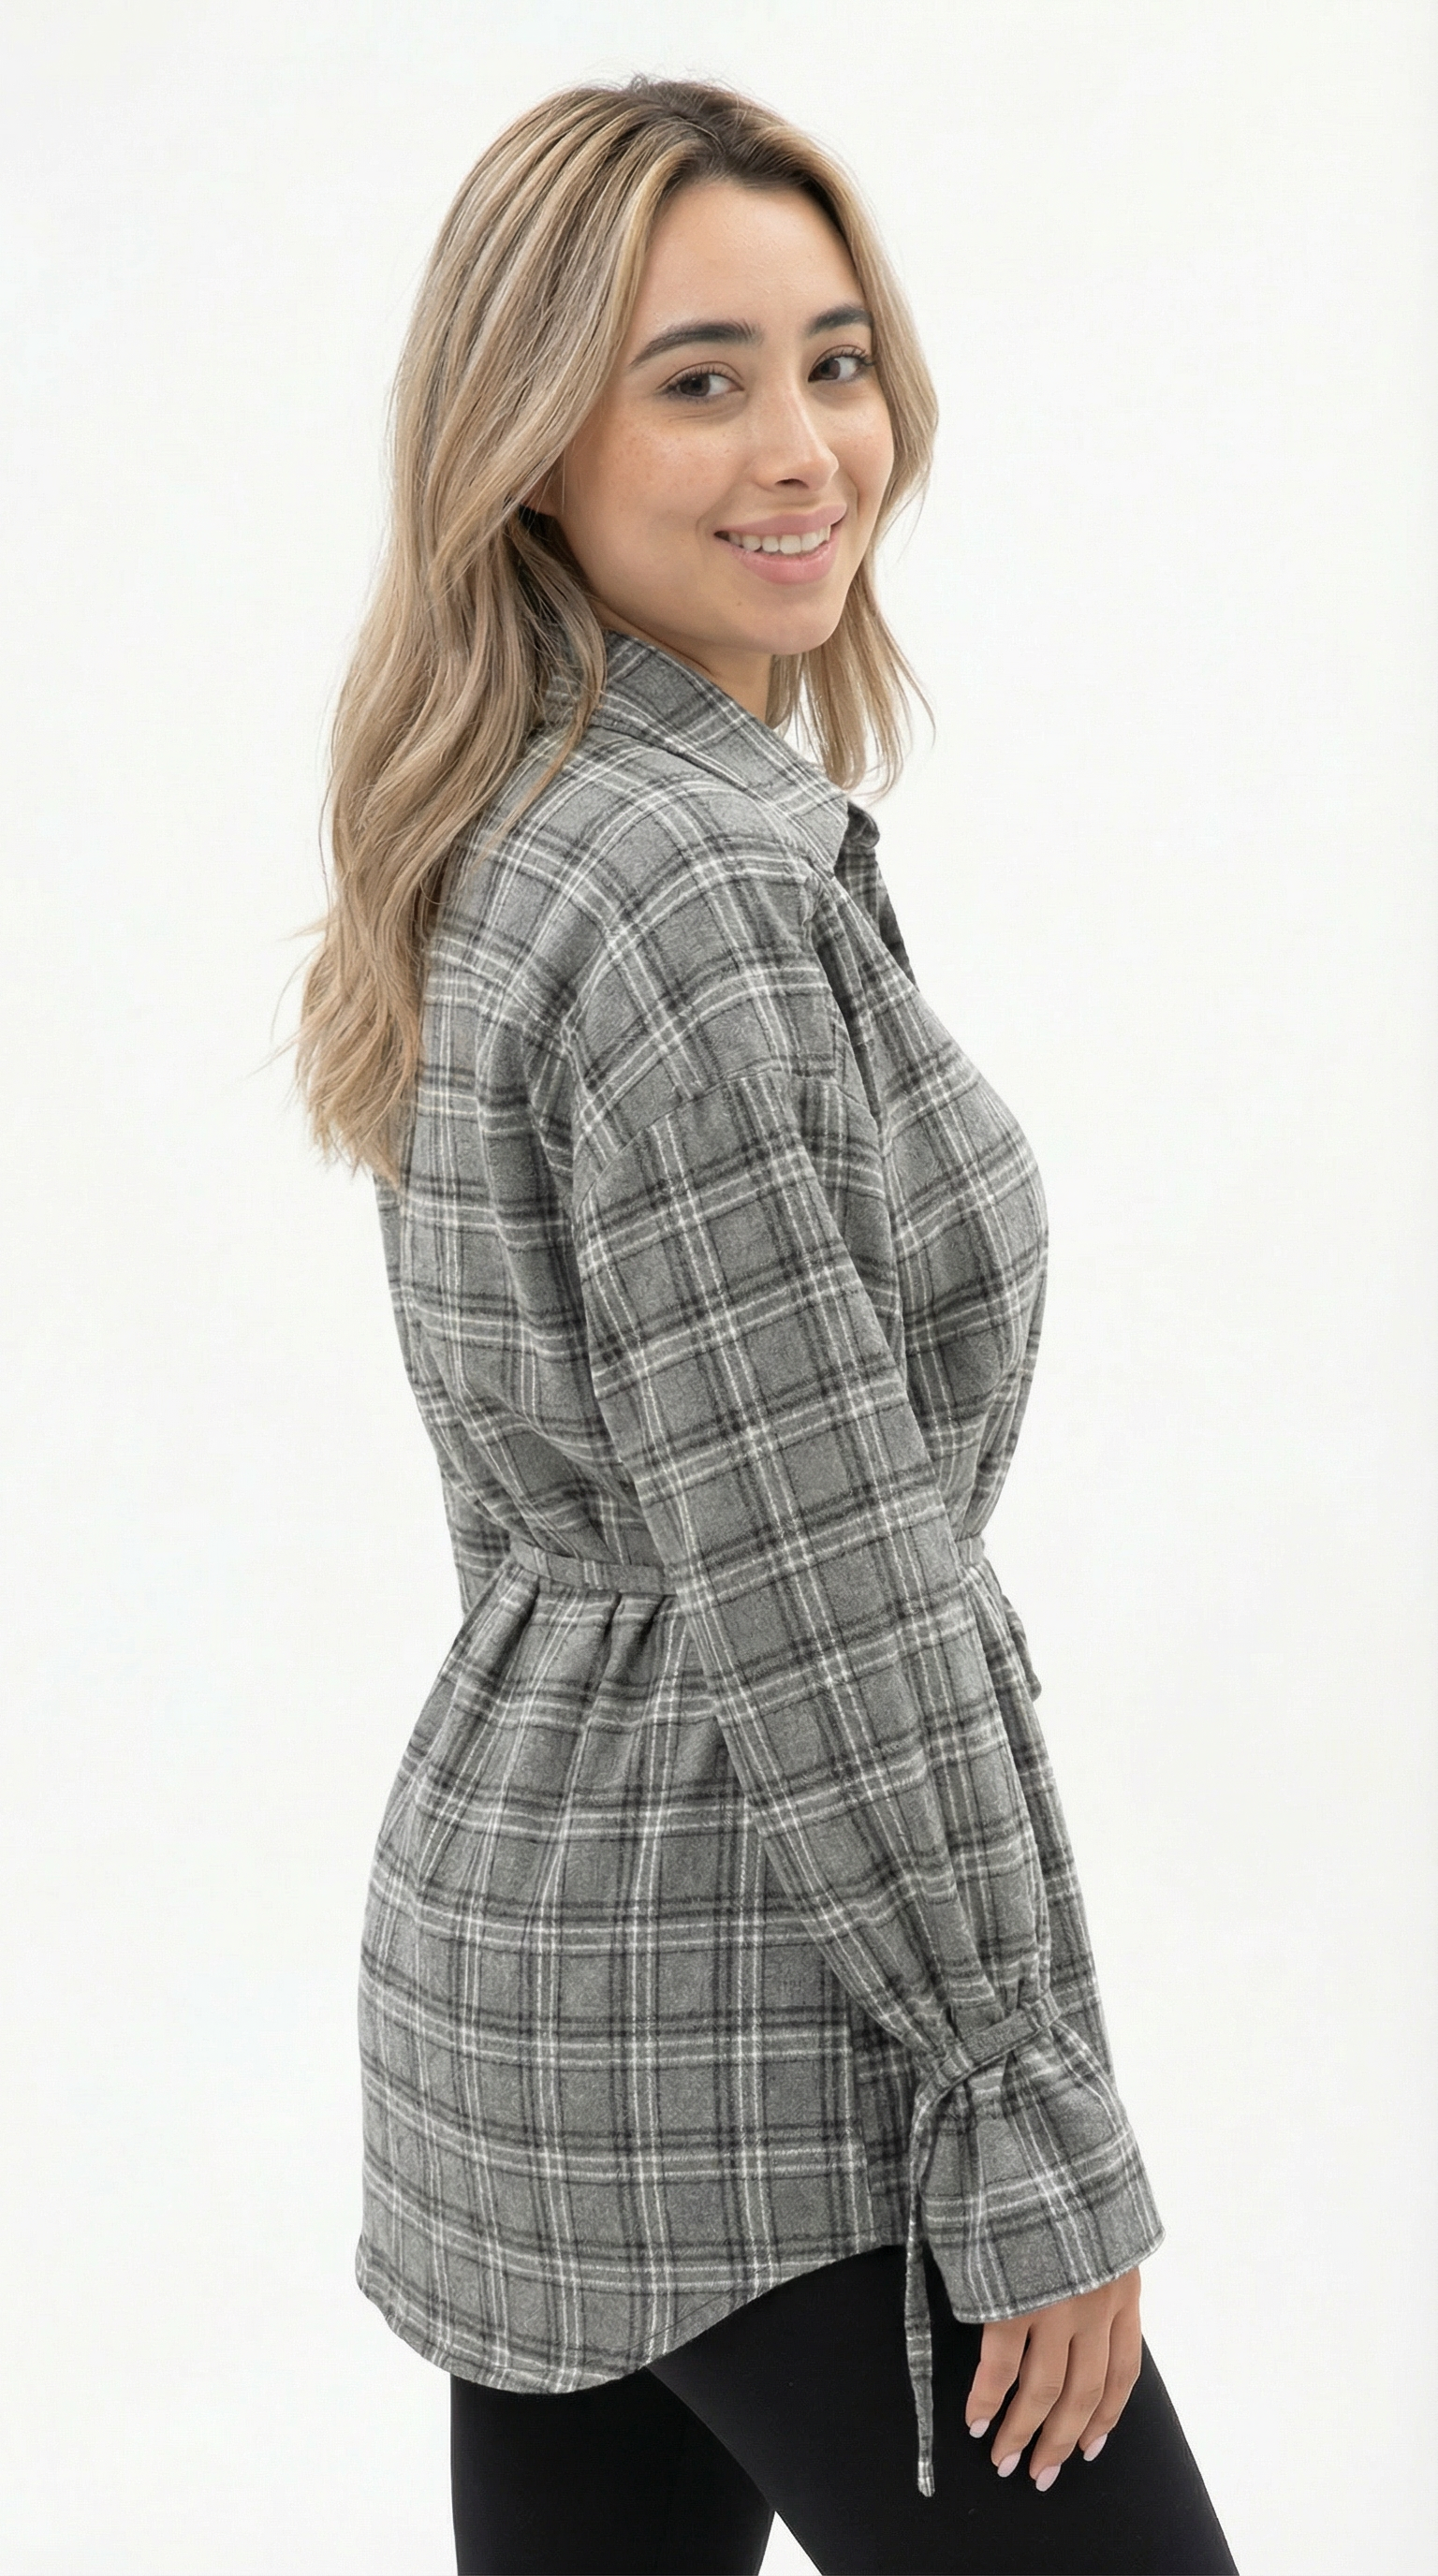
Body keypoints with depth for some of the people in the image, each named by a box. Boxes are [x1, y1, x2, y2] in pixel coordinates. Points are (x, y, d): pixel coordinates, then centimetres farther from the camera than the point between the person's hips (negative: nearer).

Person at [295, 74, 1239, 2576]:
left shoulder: (514, 842, 9)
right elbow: (823, 1593, -22)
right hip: (737, 2021, -9)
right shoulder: (695, 885, -21)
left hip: (524, 1881, 9)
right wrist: (1036, 2131, -16)